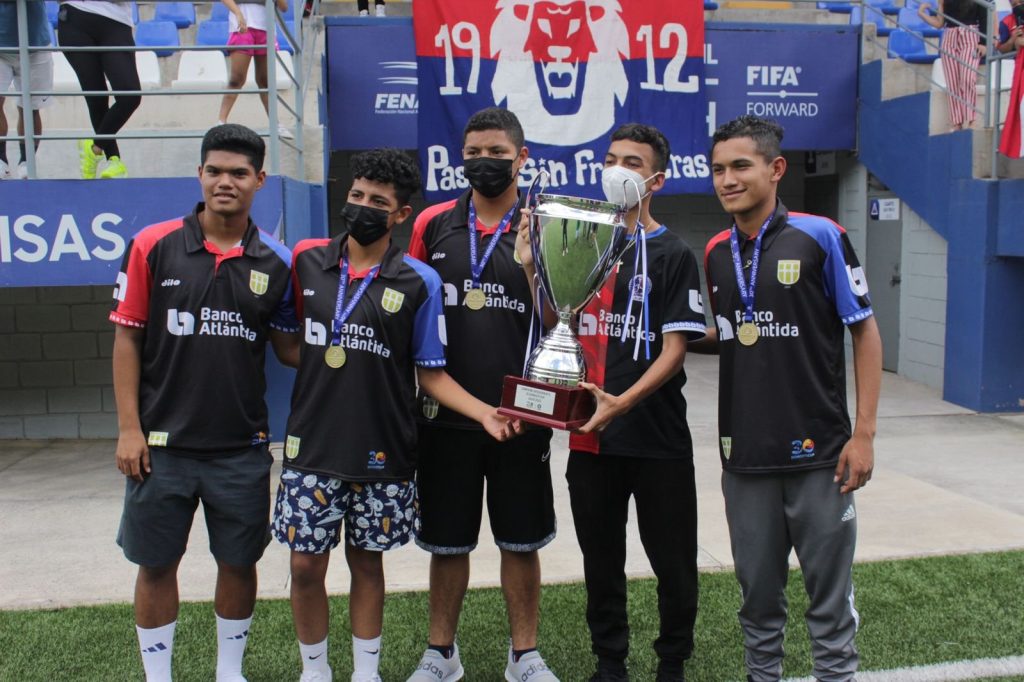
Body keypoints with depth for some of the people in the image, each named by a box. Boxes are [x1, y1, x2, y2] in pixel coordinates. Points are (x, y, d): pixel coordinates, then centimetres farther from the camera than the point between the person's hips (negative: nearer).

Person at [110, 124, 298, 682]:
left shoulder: (275, 262, 0)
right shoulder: (153, 246, -4)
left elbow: (288, 347, 7)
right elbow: (127, 338, -1)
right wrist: (129, 427, -6)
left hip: (242, 446, 1)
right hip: (162, 442, -1)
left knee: (239, 562, 12)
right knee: (156, 564, 10)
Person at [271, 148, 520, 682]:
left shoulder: (418, 283, -4)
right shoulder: (306, 261, 2)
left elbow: (431, 374, -2)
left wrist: (485, 413, -14)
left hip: (382, 452, -1)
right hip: (311, 445, 2)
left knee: (367, 561, 12)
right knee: (305, 564, 7)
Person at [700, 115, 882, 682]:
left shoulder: (820, 236, -7)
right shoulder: (716, 253, 6)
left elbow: (865, 331, -4)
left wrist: (863, 433, -9)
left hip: (818, 453, -4)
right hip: (744, 458, 4)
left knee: (829, 594, 7)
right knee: (758, 597, 15)